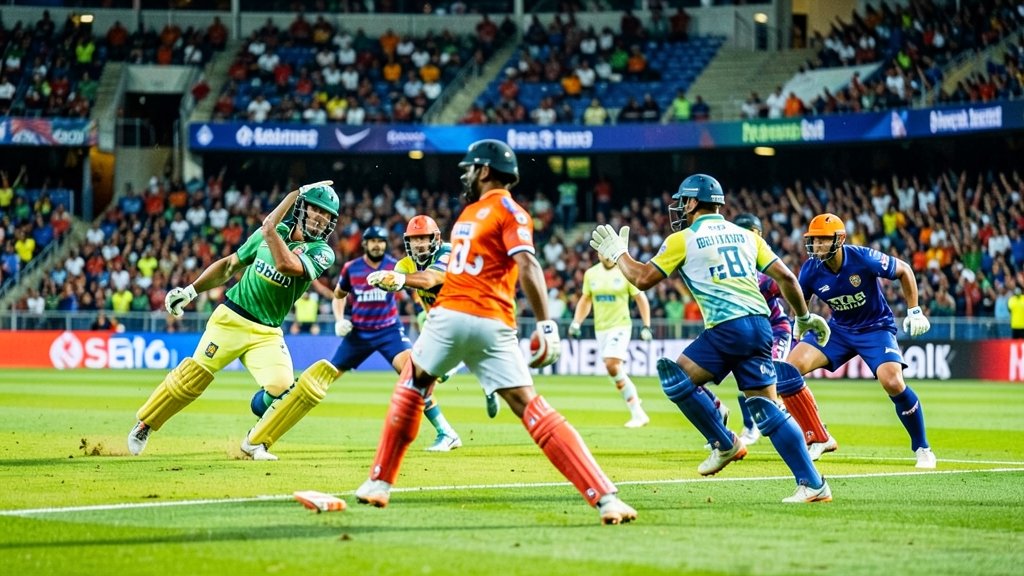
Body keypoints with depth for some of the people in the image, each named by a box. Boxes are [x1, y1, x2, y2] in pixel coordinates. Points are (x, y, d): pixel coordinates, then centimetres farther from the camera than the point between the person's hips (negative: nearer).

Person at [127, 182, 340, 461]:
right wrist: (191, 290, 8)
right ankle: (144, 425, 15)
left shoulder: (322, 252, -6)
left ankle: (255, 442, 4)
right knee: (193, 376, -3)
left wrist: (270, 228, -21)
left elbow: (286, 265, -26)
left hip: (267, 333, 0)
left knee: (282, 387, -19)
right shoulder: (271, 232, 3)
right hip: (231, 319, 0)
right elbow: (230, 264, 14)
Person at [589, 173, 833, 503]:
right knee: (768, 409, 6)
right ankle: (813, 484, -3)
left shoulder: (683, 240, 5)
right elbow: (785, 277, 17)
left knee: (677, 377, 5)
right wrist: (805, 317, 29)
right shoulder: (745, 235, 21)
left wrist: (618, 254, 24)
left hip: (728, 328, -6)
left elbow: (643, 279, 7)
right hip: (761, 325, 6)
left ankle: (724, 443, 5)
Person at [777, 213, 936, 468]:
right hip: (838, 329, 4)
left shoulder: (863, 259, -25)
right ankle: (819, 439, -4)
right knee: (789, 368, -14)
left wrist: (914, 311, -10)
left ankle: (922, 448, -4)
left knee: (892, 382, -27)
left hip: (876, 327, -4)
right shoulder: (810, 270, -14)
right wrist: (798, 342, 3)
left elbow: (904, 270, -9)